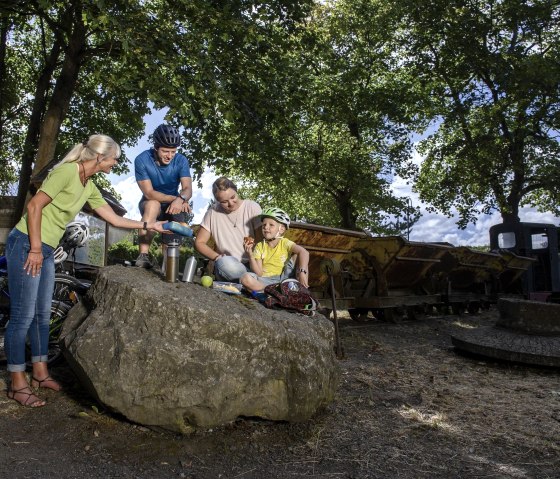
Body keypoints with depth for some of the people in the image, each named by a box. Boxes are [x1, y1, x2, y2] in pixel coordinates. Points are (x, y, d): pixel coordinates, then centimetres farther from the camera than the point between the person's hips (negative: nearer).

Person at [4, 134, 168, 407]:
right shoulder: (67, 171, -15)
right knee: (23, 316, -3)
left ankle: (40, 374, 25)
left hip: (46, 251, 9)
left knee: (42, 315, 13)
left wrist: (148, 226, 13)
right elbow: (34, 206, -17)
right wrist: (35, 249, -17)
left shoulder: (90, 187, 10)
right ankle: (17, 384, 8)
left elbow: (114, 219, 15)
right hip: (26, 245, -9)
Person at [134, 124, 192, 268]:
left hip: (173, 207, 3)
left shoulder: (181, 161, -15)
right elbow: (149, 193, -25)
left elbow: (188, 189, -25)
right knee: (153, 204, -37)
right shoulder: (142, 160, -20)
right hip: (150, 203, -3)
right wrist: (175, 198, -37)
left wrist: (180, 200, -49)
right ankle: (143, 256, -37)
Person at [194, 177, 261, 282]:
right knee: (225, 263, -35)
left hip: (251, 264, -2)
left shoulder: (252, 207, -2)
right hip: (226, 265, 2)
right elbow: (199, 242, 7)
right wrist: (217, 257, -11)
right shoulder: (213, 212, 3)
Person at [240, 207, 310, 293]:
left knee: (301, 257, -14)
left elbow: (304, 252, -20)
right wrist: (251, 255, -18)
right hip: (265, 280, 1)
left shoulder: (285, 243, -2)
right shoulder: (259, 247, 2)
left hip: (283, 278, 0)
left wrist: (302, 272, -35)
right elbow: (259, 273, -5)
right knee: (245, 278, -28)